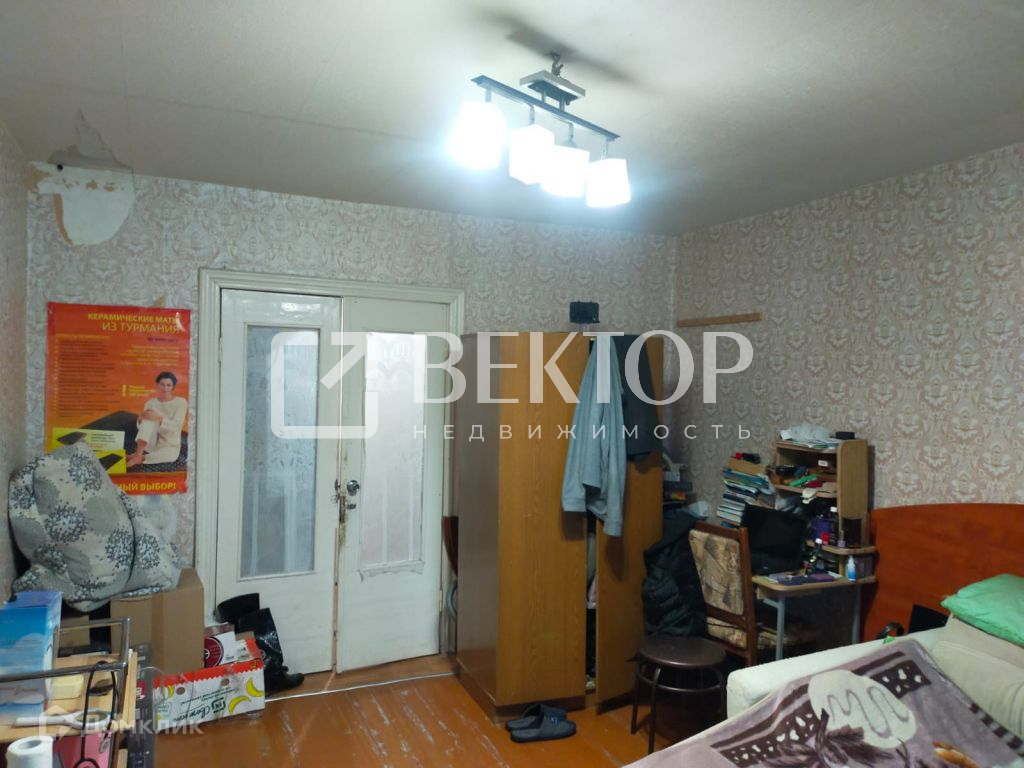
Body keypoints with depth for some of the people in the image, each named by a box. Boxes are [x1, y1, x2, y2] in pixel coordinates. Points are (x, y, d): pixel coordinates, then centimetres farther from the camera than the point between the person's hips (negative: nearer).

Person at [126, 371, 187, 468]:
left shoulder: (180, 402, -4)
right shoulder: (151, 402, 6)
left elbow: (177, 426, -17)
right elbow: (139, 426, 2)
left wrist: (159, 418, -33)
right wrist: (141, 418, -21)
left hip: (170, 447, -3)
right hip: (151, 444, 3)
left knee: (170, 455, -42)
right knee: (149, 416, -25)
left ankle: (140, 458, -25)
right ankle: (138, 453, -38)